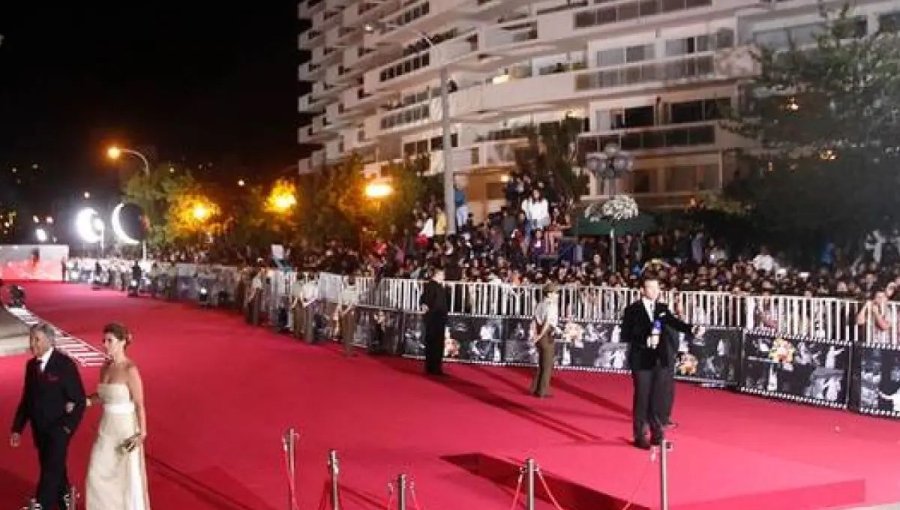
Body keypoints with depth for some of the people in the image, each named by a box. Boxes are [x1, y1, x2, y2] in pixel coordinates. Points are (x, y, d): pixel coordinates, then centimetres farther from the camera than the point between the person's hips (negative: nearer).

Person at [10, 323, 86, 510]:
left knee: (51, 472, -8)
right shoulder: (31, 365, 4)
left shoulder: (65, 364, -15)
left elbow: (79, 400, -13)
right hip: (39, 429, 6)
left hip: (59, 429, -6)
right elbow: (26, 399, 10)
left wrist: (67, 427, -17)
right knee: (55, 468, 18)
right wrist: (17, 429, 6)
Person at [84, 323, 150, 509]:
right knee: (97, 474, 12)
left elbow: (140, 405, -16)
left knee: (129, 477, 6)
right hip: (106, 428, 7)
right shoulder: (105, 368, 3)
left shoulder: (131, 370, -18)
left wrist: (142, 435, -18)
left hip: (126, 429, -7)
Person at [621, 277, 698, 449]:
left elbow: (674, 322, -3)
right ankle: (640, 436, 15)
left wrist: (691, 329, -21)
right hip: (642, 360, -4)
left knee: (659, 398, 9)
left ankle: (657, 435, 20)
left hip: (661, 360, 4)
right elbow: (626, 335, -8)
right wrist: (646, 340, -19)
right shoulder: (632, 310, -5)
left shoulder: (662, 308, 8)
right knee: (642, 398, 4)